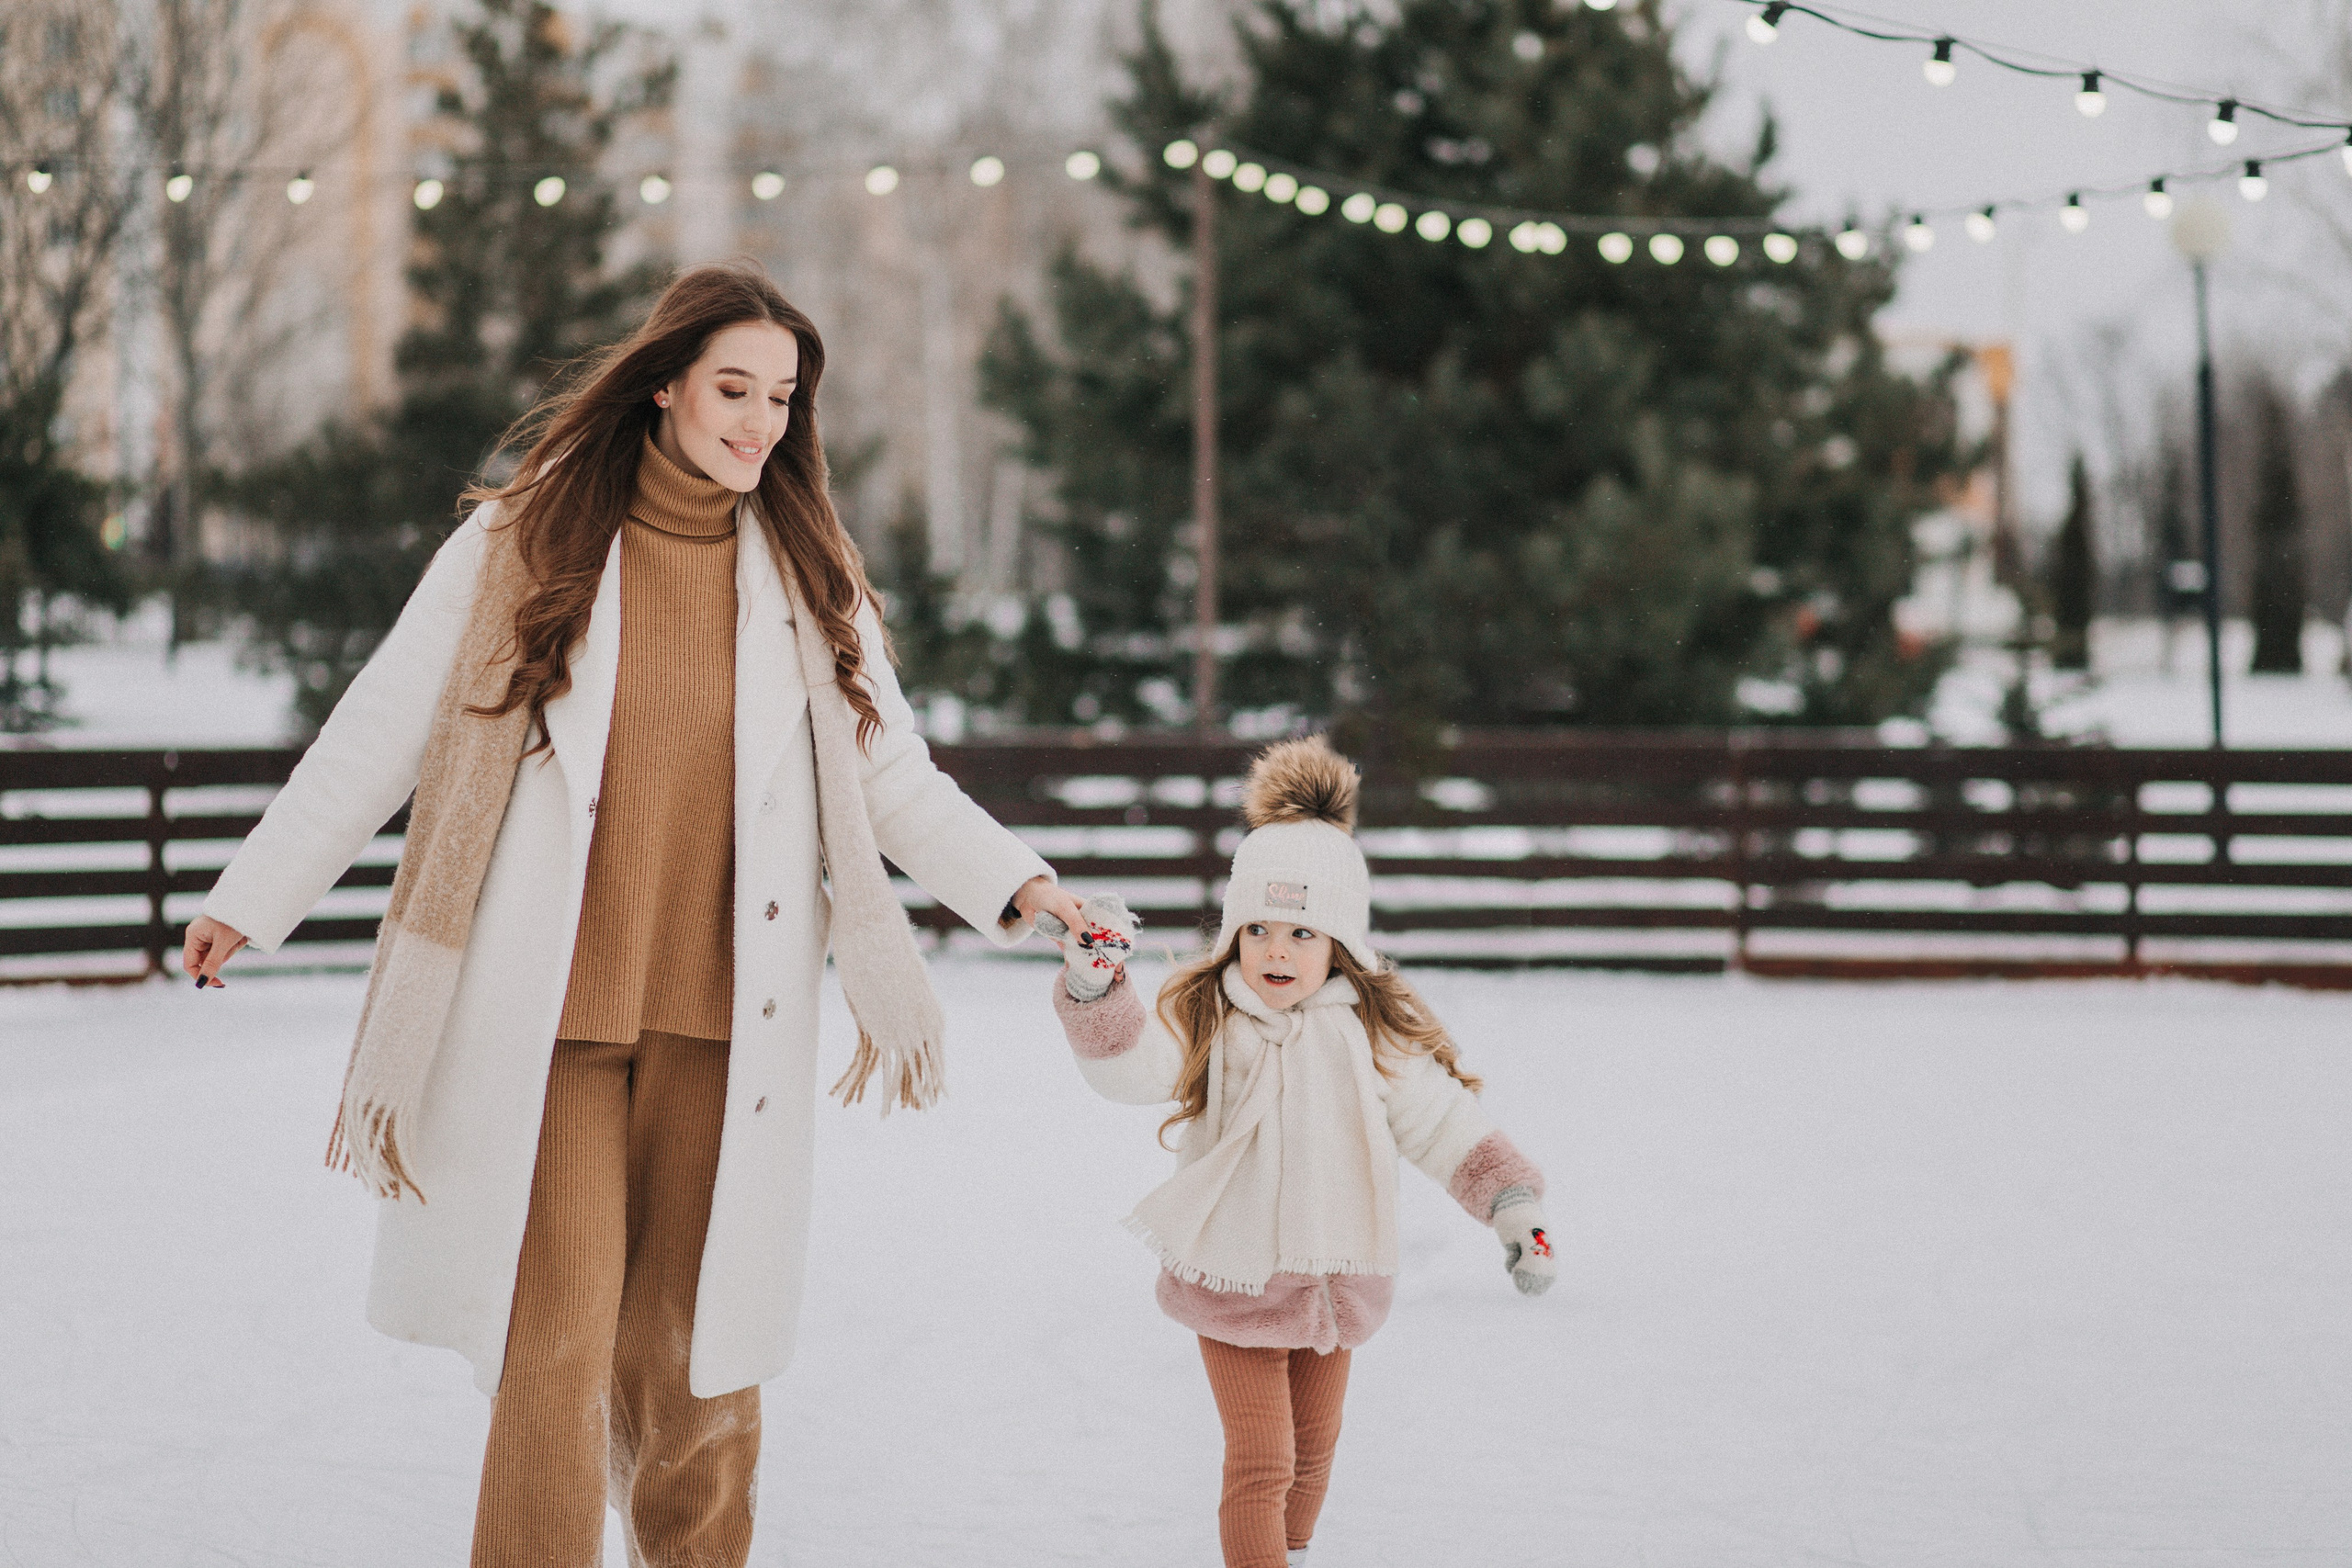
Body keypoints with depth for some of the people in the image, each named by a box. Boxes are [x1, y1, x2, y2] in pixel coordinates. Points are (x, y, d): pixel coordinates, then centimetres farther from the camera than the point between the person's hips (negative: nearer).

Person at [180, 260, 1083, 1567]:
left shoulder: (808, 574, 9)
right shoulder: (524, 543, 2)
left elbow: (892, 774, 10)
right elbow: (381, 735, 6)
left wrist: (1012, 883, -5)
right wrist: (255, 899, 7)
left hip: (721, 1017, 2)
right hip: (548, 1013, -2)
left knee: (699, 1348, 6)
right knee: (557, 1340, -7)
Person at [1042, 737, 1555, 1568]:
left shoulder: (1374, 1033, -5)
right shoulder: (1205, 1020, -9)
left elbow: (1444, 1124, -3)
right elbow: (1132, 1065, -26)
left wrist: (1512, 1201, -13)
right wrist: (1095, 989, -43)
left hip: (1333, 1275, 3)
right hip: (1231, 1278, -3)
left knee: (1312, 1449, 20)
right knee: (1260, 1462, -7)